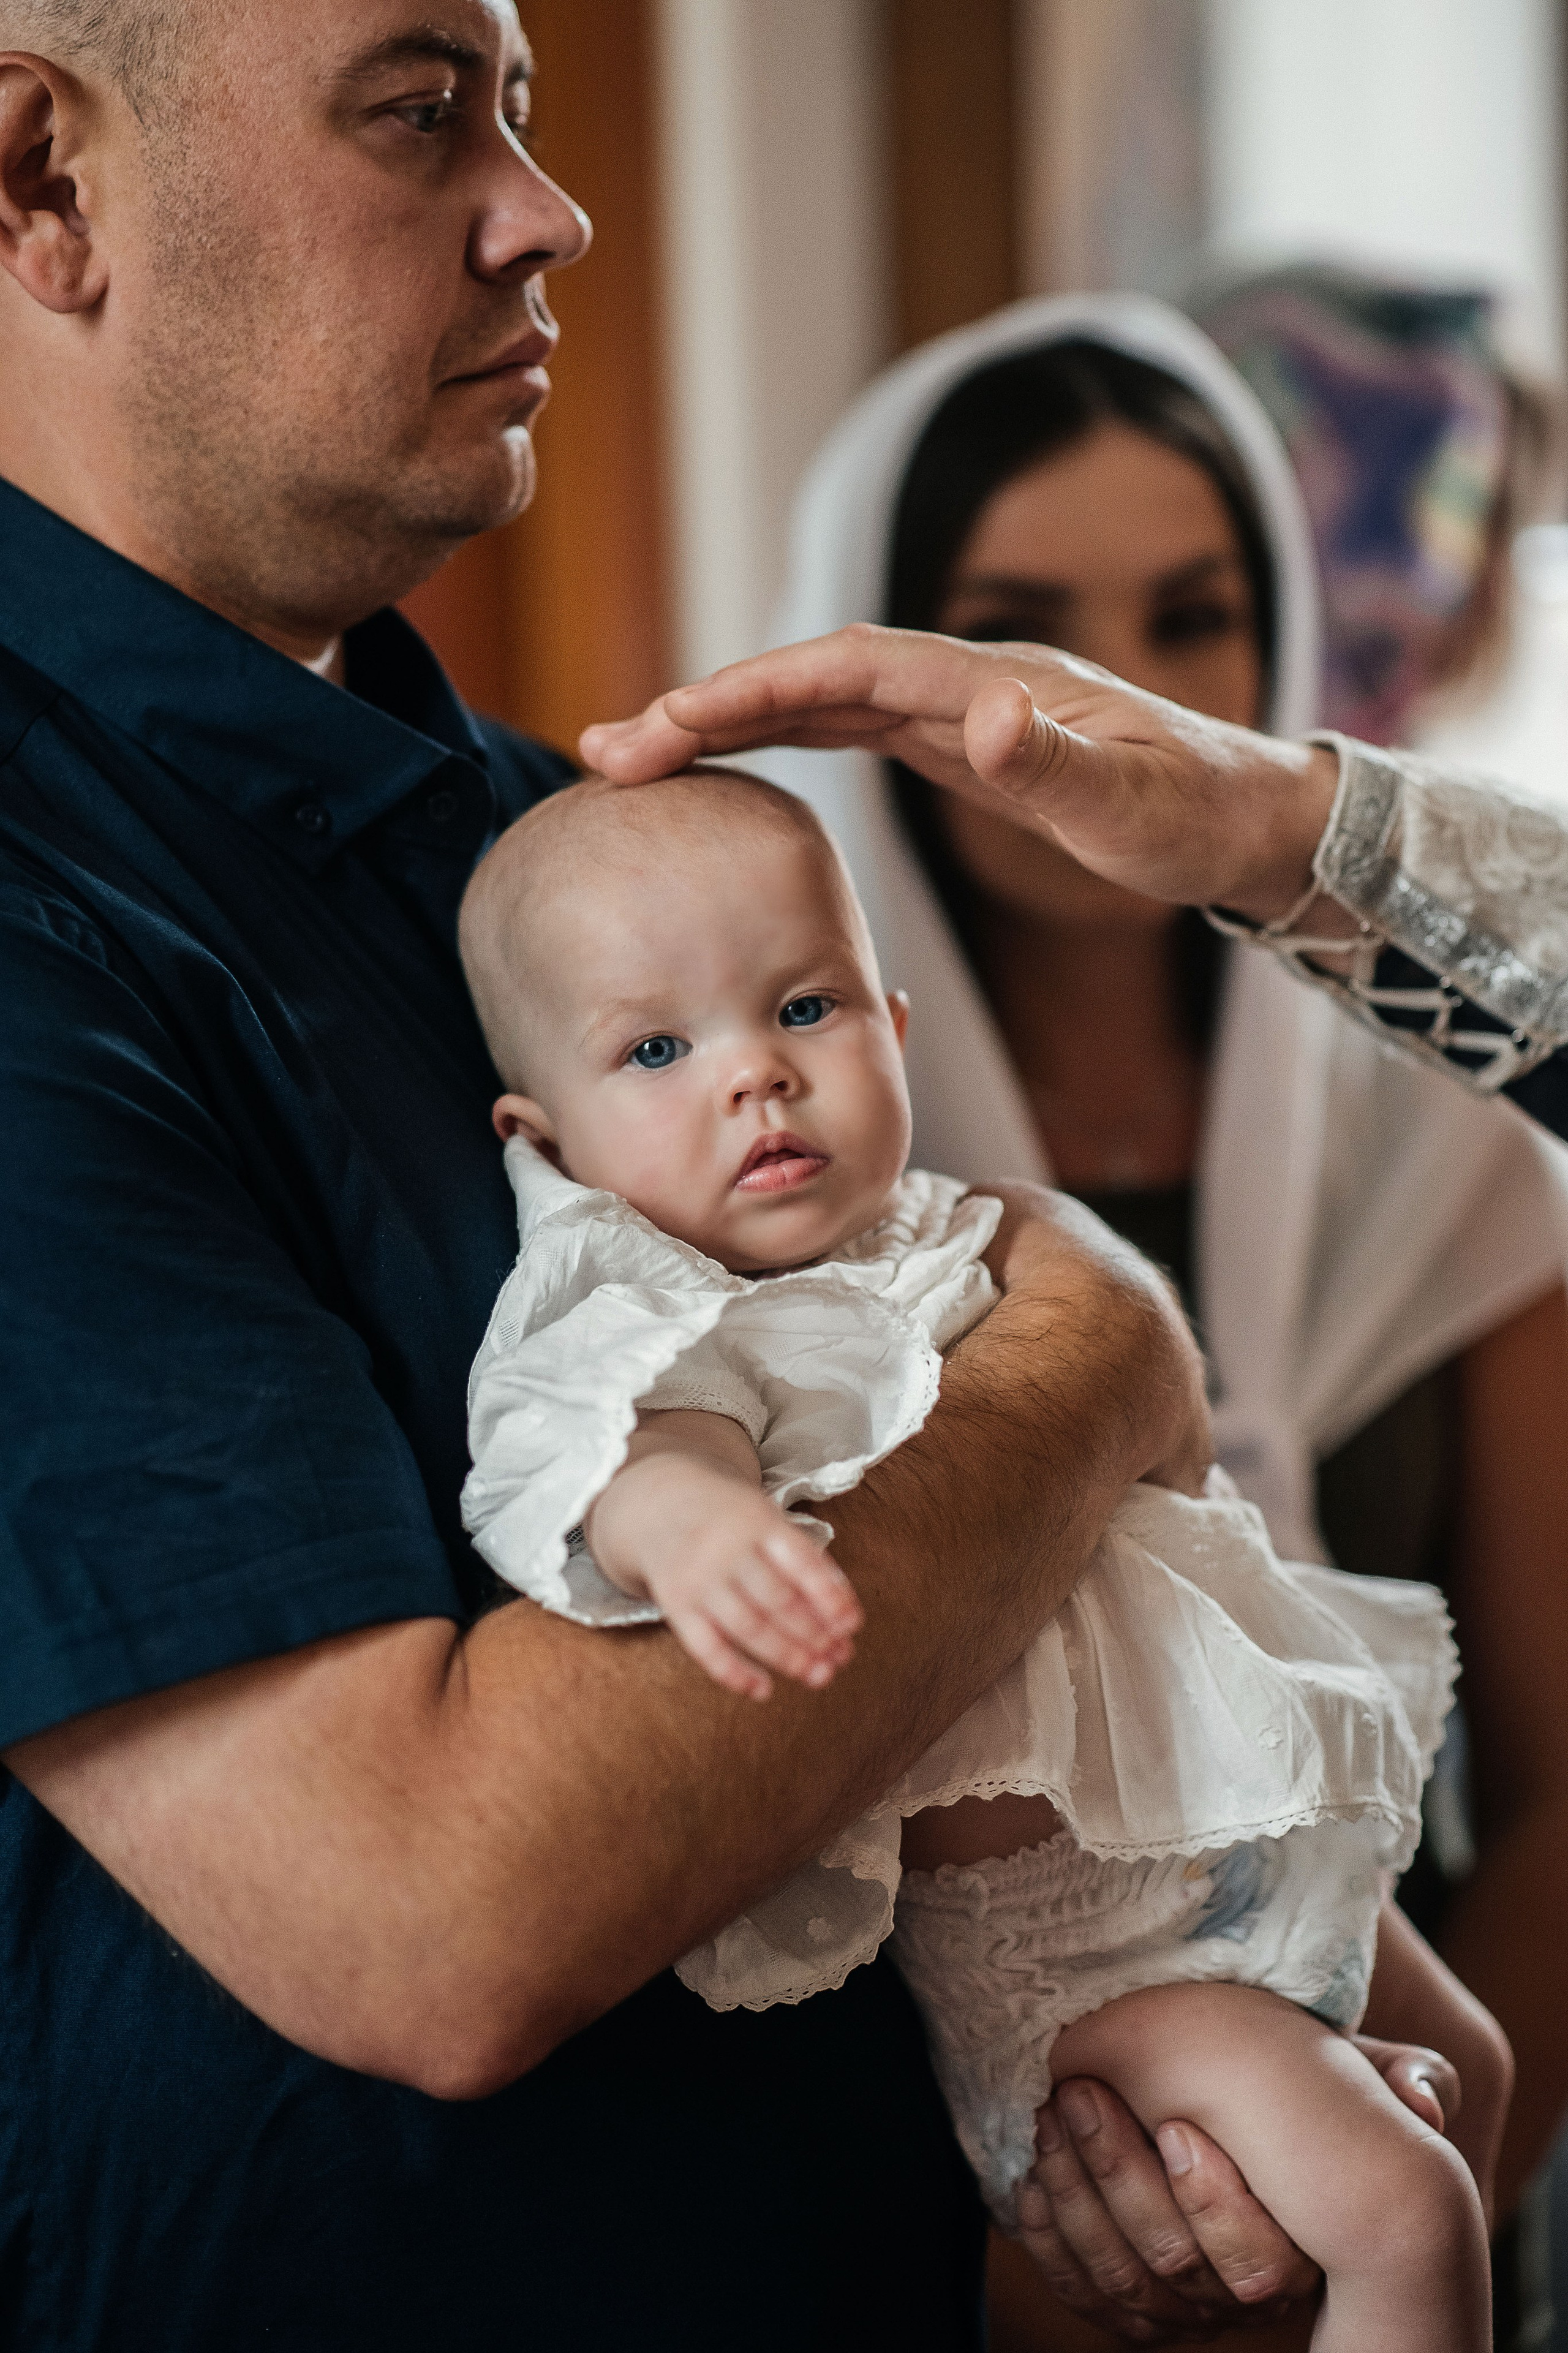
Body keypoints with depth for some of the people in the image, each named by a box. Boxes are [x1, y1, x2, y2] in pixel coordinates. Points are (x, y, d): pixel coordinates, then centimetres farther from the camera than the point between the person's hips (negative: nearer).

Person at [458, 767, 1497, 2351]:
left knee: (1465, 2066, 25)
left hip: (1234, 1817, 9)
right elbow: (631, 1429, -47)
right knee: (1387, 2200, -18)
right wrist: (681, 1514, -65)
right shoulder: (646, 1315, -21)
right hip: (1037, 1930, -8)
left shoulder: (933, 1241, 3)